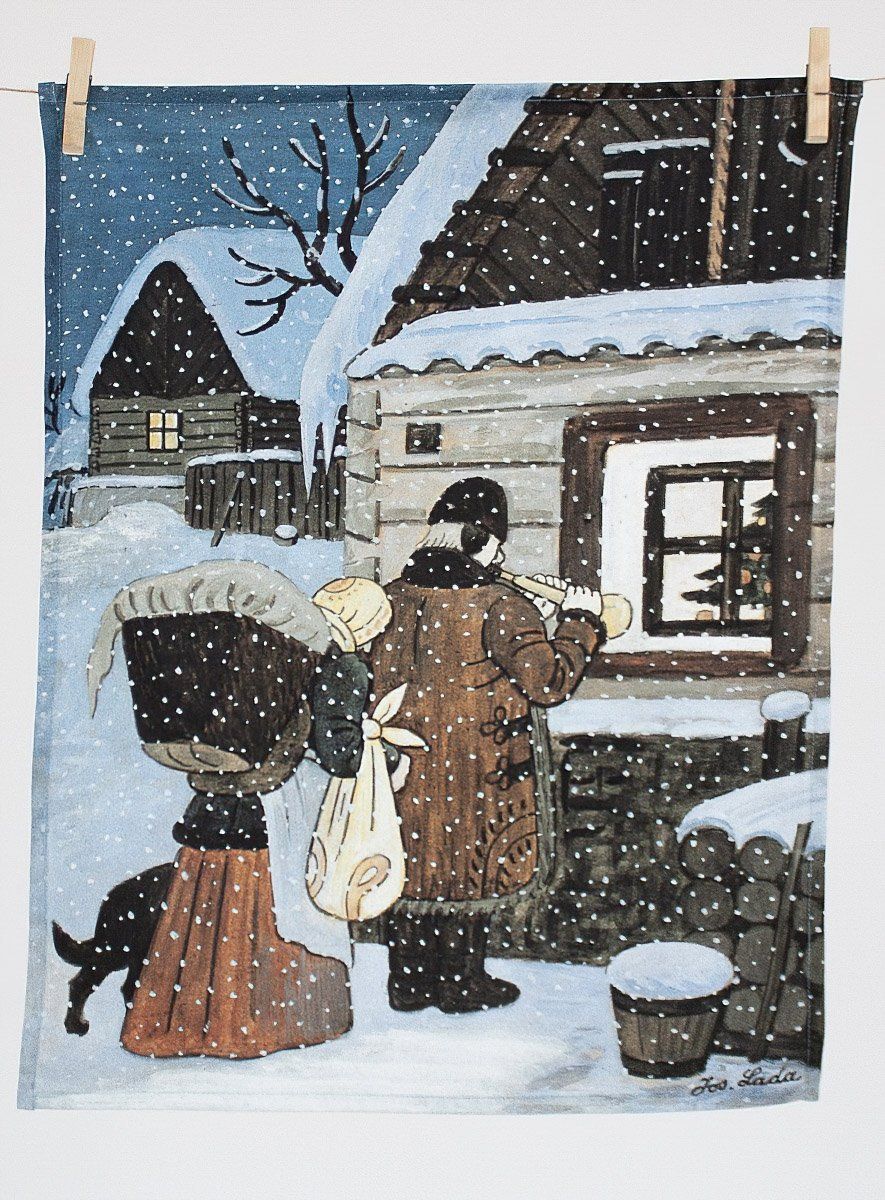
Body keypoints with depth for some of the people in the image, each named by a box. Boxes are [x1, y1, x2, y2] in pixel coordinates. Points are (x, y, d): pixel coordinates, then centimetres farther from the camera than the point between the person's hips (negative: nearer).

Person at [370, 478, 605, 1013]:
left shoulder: (394, 597, 0)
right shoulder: (501, 606, -17)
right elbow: (548, 681, -18)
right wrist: (580, 624, -4)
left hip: (407, 766, 5)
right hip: (475, 769, -5)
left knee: (415, 866, 16)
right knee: (470, 868, 11)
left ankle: (410, 982, 27)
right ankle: (462, 983, 24)